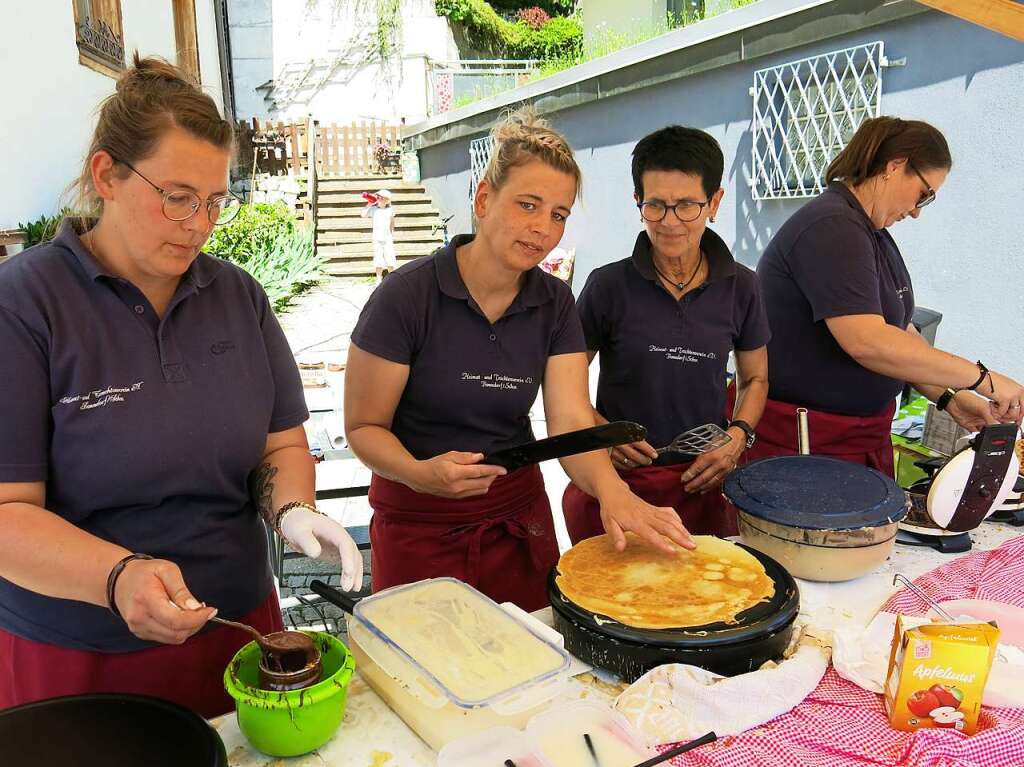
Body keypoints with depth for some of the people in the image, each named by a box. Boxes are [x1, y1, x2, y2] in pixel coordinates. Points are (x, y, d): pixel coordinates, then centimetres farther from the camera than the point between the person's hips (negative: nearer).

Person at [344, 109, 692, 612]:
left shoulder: (555, 304, -3)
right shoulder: (405, 296, -17)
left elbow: (570, 420, -13)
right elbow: (364, 426, -12)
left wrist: (610, 490, -33)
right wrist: (420, 472, -32)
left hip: (519, 516, 4)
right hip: (418, 525, -3)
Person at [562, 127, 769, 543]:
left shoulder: (740, 287, -1)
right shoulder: (609, 285, -8)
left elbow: (755, 378, 13)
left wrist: (738, 435, -4)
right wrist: (600, 431, -16)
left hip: (702, 483, 2)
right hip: (617, 480, -2)